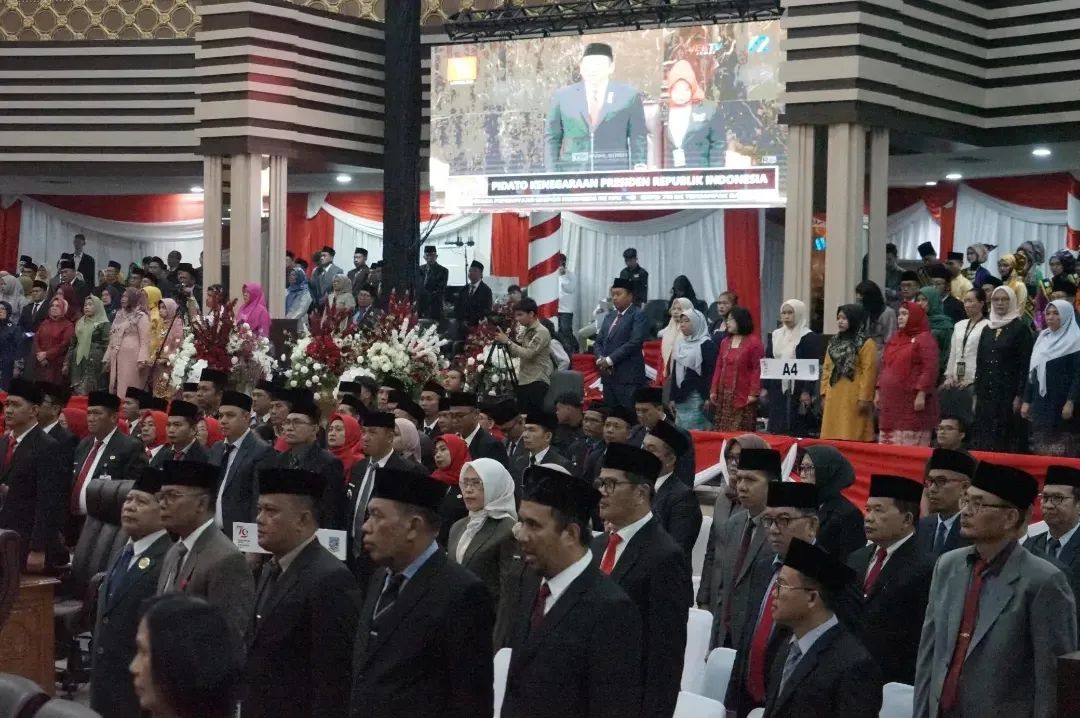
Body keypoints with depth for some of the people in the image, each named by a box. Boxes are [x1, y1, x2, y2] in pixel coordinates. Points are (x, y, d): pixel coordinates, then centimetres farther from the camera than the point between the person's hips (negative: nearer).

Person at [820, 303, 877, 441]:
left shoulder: (866, 344, -5)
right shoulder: (834, 342, 16)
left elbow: (868, 372, -11)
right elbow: (826, 369, 15)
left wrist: (864, 398, -16)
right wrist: (824, 394, 8)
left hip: (853, 399, -7)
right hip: (834, 398, 7)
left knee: (853, 439, -7)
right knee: (831, 437, 7)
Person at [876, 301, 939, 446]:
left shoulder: (924, 339, -6)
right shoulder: (895, 339, 19)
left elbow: (930, 369, -14)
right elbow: (884, 366, 22)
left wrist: (922, 394, -21)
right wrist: (878, 391, 16)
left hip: (912, 401, -8)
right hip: (891, 400, 8)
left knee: (911, 447, -8)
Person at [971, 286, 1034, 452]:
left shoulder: (1020, 328, -4)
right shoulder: (987, 329, 13)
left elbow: (1025, 365, -8)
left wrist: (1019, 396, -14)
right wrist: (977, 394, 10)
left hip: (1008, 393, -5)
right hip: (986, 393, 5)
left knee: (1006, 440, -6)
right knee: (984, 439, 3)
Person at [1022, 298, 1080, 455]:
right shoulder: (1043, 338, 14)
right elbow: (1033, 371, 16)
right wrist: (1026, 400, 11)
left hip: (1062, 404, -6)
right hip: (1041, 402, 6)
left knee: (1062, 453, -7)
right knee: (1041, 450, 5)